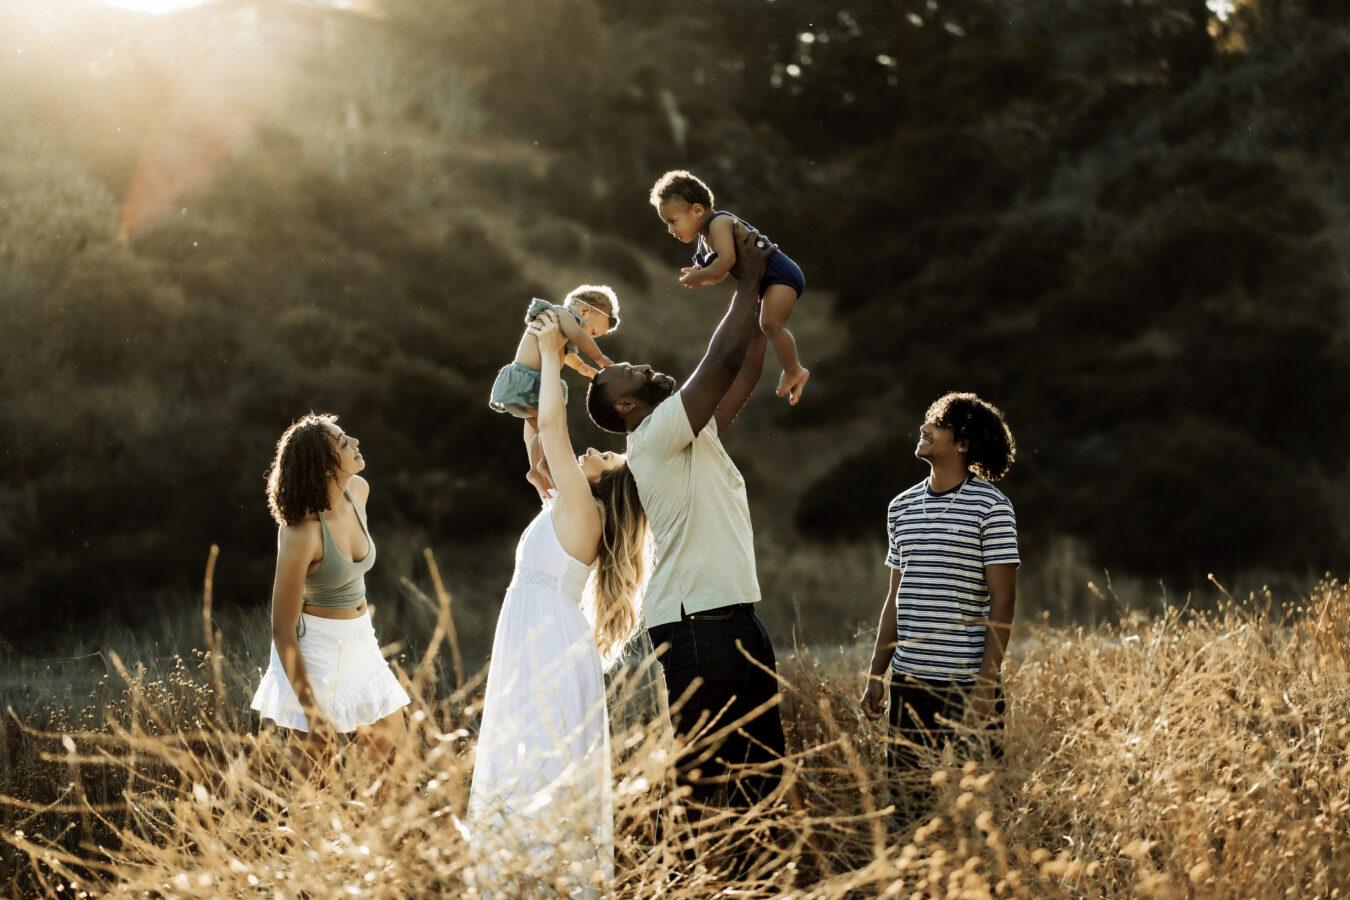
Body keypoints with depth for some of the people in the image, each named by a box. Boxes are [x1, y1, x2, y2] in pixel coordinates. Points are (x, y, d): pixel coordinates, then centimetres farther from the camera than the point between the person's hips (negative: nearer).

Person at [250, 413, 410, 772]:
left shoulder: (359, 490, -4)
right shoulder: (302, 533, -26)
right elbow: (282, 630, -21)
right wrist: (312, 713, -20)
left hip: (359, 644, 7)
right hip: (316, 648, -7)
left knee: (391, 747, 11)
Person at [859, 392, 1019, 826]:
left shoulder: (990, 506, -5)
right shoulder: (902, 507, 12)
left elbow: (1002, 600, -8)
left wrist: (986, 684, -14)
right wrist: (876, 675, 12)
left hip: (967, 682, -5)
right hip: (909, 680, 5)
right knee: (908, 794, 8)